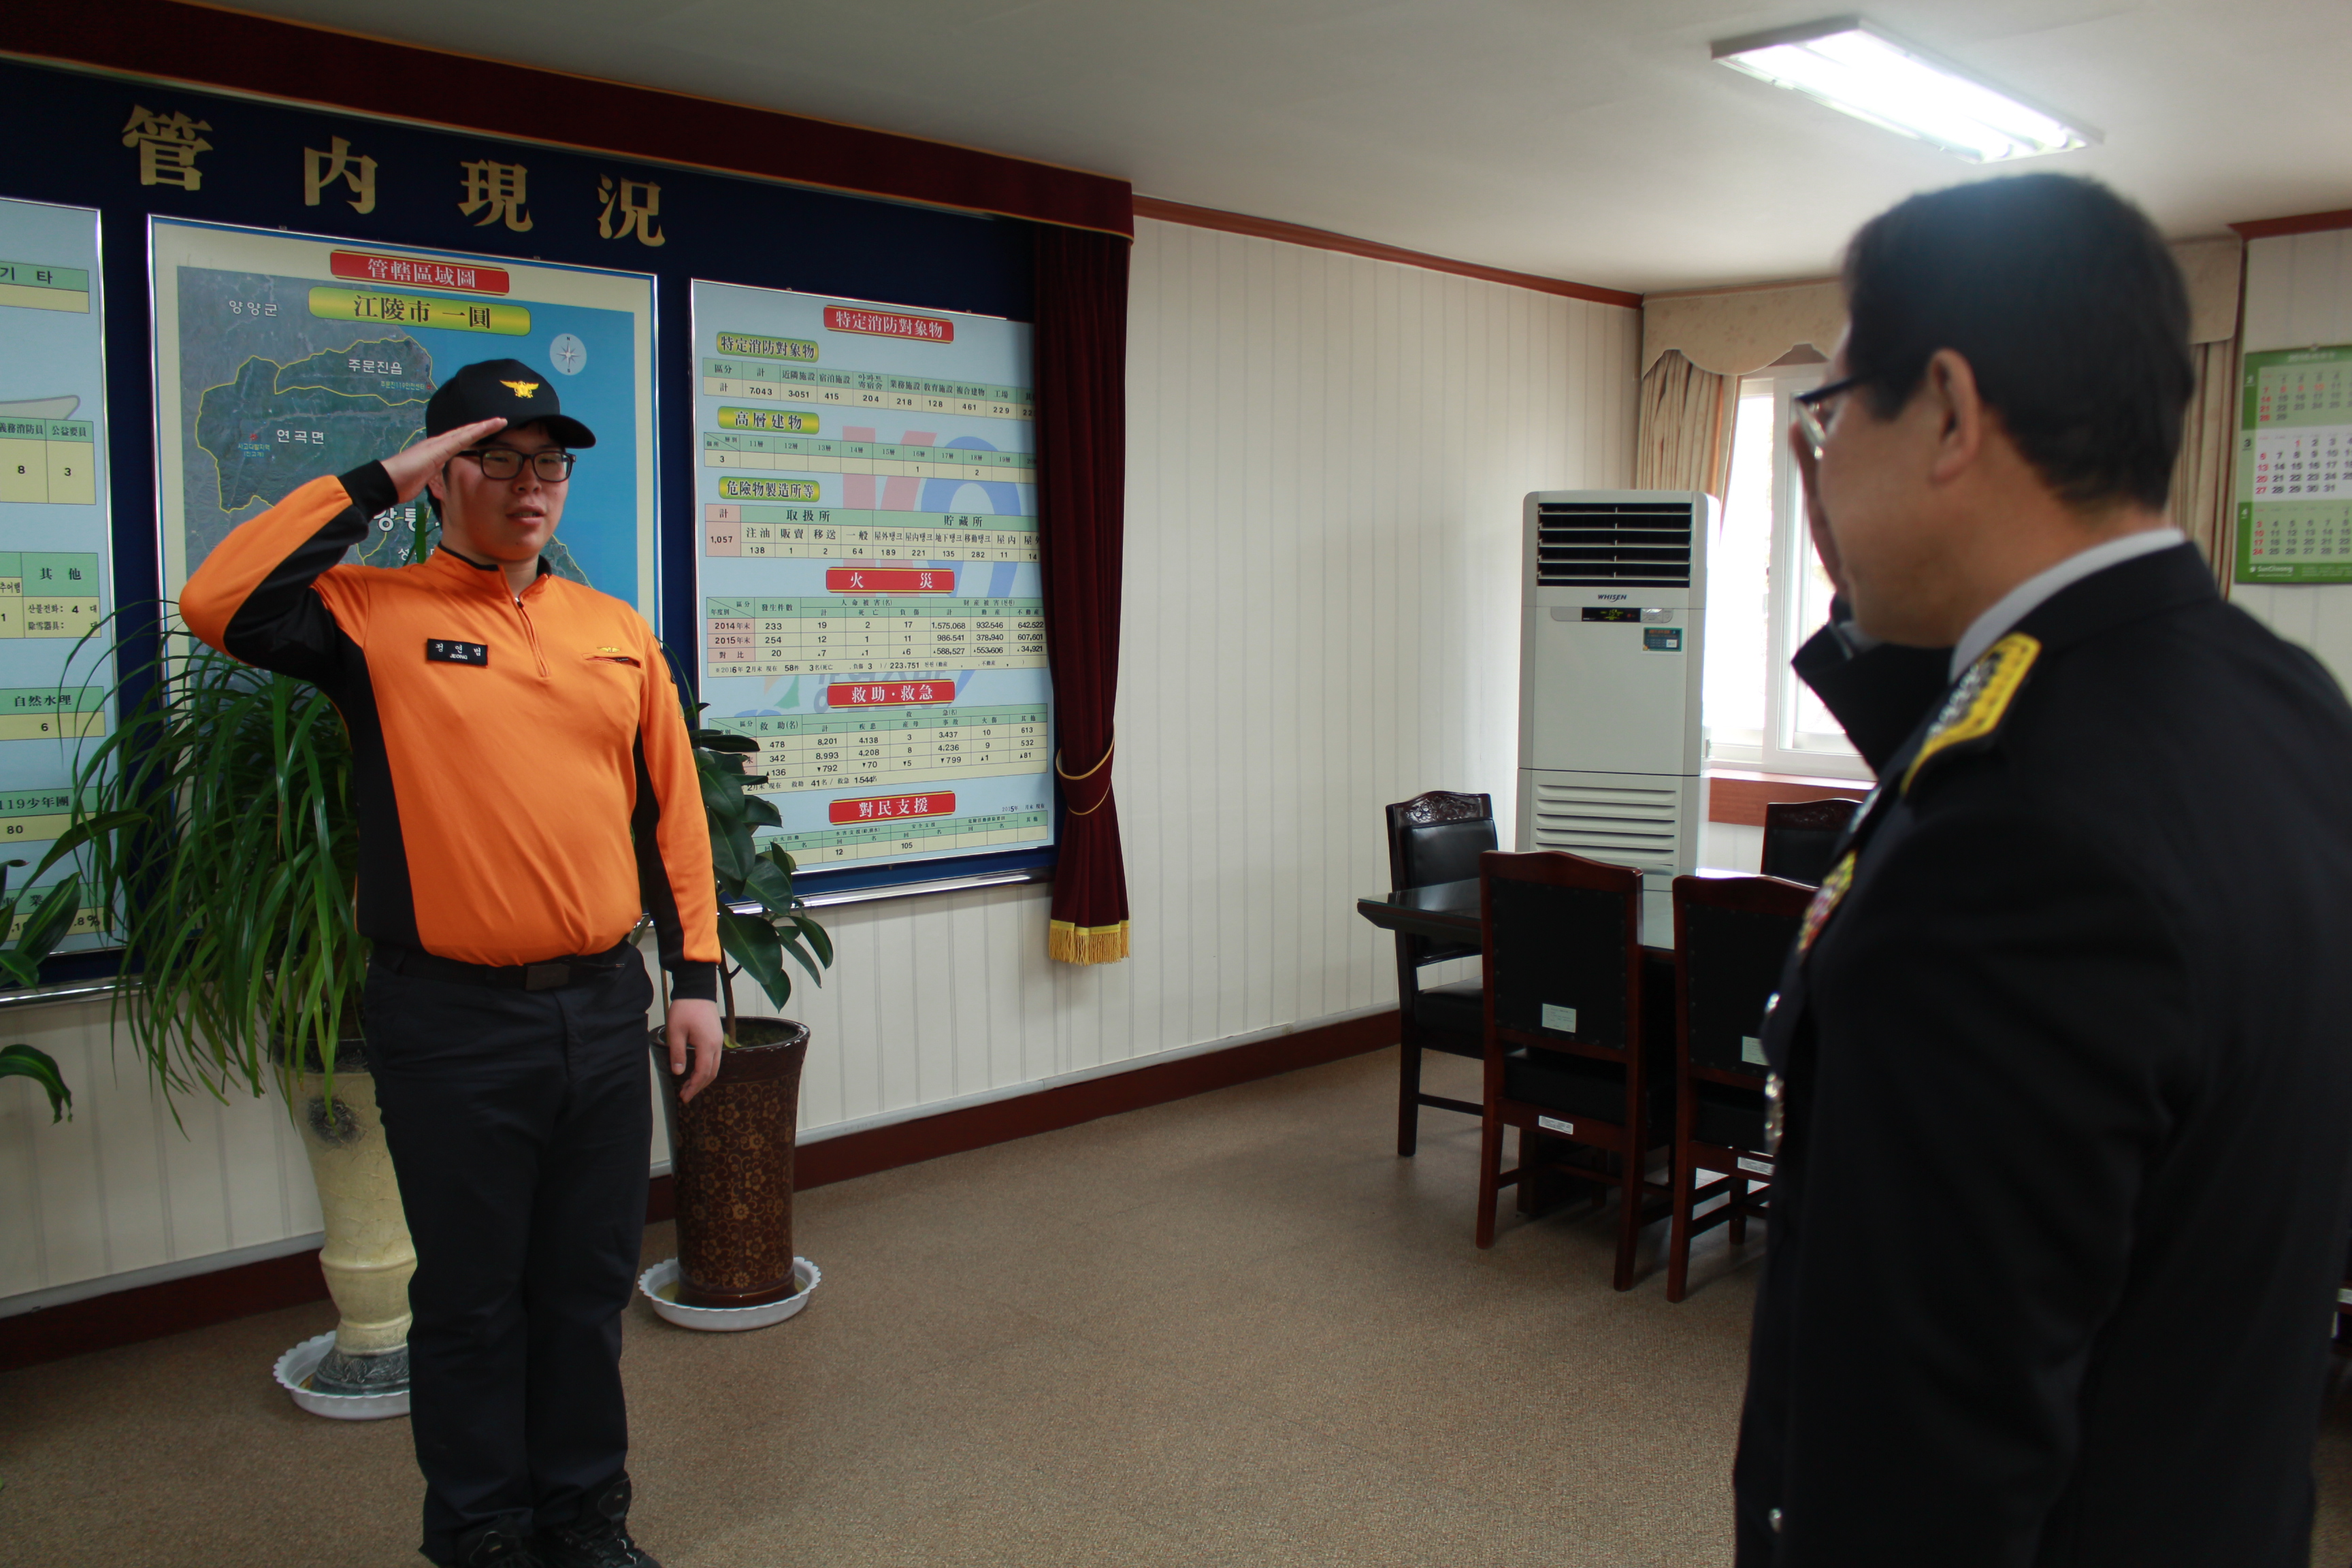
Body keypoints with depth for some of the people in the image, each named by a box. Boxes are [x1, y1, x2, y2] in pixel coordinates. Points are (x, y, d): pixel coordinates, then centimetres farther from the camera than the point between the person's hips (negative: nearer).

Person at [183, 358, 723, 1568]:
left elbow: (672, 808, 10)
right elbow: (219, 603, -21)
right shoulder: (376, 615, -2)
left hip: (605, 1007, 4)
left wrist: (695, 971, 5)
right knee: (471, 1297, 11)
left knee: (590, 1285, 15)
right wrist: (376, 484, -14)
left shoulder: (617, 632, 9)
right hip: (452, 1021, -3)